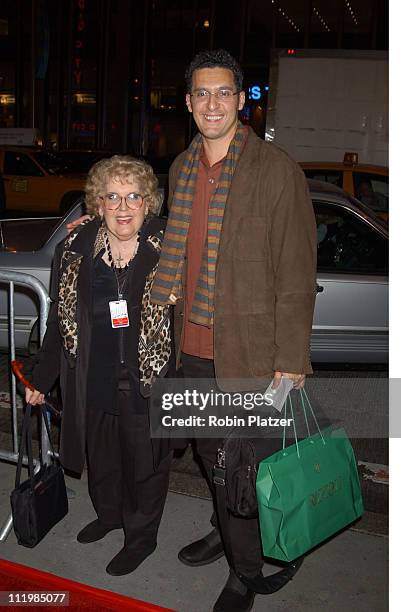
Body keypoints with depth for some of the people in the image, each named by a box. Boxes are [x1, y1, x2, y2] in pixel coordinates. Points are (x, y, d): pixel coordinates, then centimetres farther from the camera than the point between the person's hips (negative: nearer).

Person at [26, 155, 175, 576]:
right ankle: (109, 515, 54)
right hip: (95, 382, 3)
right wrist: (41, 379, 9)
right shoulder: (75, 251, -3)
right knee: (101, 458, 24)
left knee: (144, 462, 15)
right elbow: (59, 322, 5)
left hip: (149, 382, -3)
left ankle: (141, 536, 41)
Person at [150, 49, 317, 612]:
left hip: (248, 351, -6)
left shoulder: (277, 169, -11)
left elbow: (297, 273, -12)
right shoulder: (181, 167, 8)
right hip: (193, 345, 6)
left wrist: (291, 360, -15)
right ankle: (227, 531, 48)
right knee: (210, 452, 22)